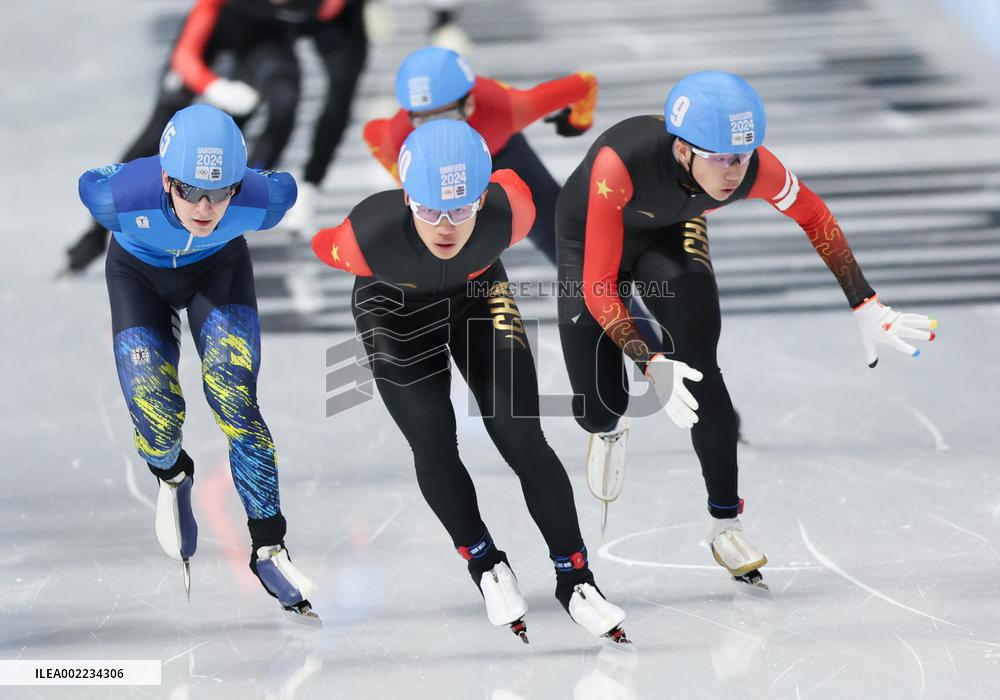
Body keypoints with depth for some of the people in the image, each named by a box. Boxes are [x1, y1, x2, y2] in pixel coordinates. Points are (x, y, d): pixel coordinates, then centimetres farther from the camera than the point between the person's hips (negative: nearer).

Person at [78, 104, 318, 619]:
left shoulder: (264, 198, -37)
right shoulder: (121, 195, -40)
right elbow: (90, 183, -14)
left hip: (219, 268, 0)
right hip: (138, 273, 0)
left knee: (234, 399, -17)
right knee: (155, 414, -11)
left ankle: (268, 548, -5)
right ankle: (173, 480, 26)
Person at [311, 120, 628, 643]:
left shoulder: (508, 213, -37)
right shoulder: (368, 236, -41)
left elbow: (510, 183, -11)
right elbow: (321, 245, -16)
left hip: (477, 292, 1)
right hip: (394, 310, -1)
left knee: (522, 440, -6)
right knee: (434, 451, -6)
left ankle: (574, 579, 9)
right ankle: (486, 564, 21)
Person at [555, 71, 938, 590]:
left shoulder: (754, 169, -34)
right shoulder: (619, 164, -45)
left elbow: (813, 216, -11)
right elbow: (598, 287, -38)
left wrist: (866, 307, -12)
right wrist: (650, 364, -49)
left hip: (673, 234, 2)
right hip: (591, 236, -2)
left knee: (698, 378, -19)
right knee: (598, 405, -5)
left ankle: (726, 524, -4)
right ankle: (607, 428, 35)